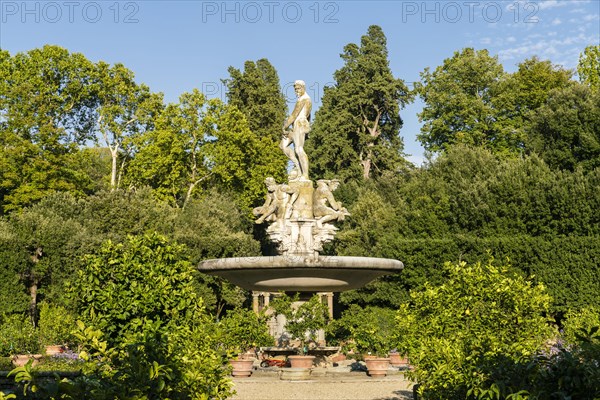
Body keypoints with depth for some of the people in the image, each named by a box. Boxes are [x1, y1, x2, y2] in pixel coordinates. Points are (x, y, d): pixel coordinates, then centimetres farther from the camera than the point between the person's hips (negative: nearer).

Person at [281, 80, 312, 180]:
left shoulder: (302, 99, -11)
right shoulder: (307, 99, 22)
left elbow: (294, 114, -16)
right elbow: (308, 116, 31)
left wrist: (285, 127, -10)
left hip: (299, 125, -11)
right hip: (296, 127, 11)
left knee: (299, 150, -19)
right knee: (283, 145, 8)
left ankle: (305, 175, -24)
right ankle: (298, 164, 1)